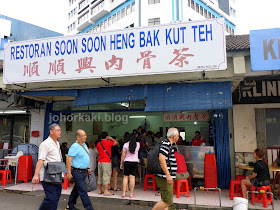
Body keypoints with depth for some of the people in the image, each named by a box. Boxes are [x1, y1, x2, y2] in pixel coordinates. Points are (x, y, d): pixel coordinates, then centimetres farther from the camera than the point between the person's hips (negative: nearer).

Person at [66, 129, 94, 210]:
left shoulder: (84, 145, 11)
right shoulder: (75, 146, -16)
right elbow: (68, 159, -19)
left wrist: (87, 168, 19)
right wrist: (69, 173, -21)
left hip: (83, 171, 9)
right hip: (77, 172, -9)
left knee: (76, 189, 18)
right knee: (82, 191, -4)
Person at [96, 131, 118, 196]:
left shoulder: (98, 144, 10)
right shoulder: (108, 142, -9)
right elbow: (116, 142, 4)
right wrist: (111, 138, 13)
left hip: (100, 161, 7)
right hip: (106, 161, -7)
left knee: (100, 176, 13)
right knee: (106, 176, -5)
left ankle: (100, 190, 20)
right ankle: (106, 191, -5)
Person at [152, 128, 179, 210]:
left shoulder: (169, 144, 16)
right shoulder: (166, 144, -15)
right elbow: (161, 159, -27)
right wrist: (168, 175, -29)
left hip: (167, 177, 11)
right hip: (165, 178, -11)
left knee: (165, 200, 14)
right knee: (168, 201, -8)